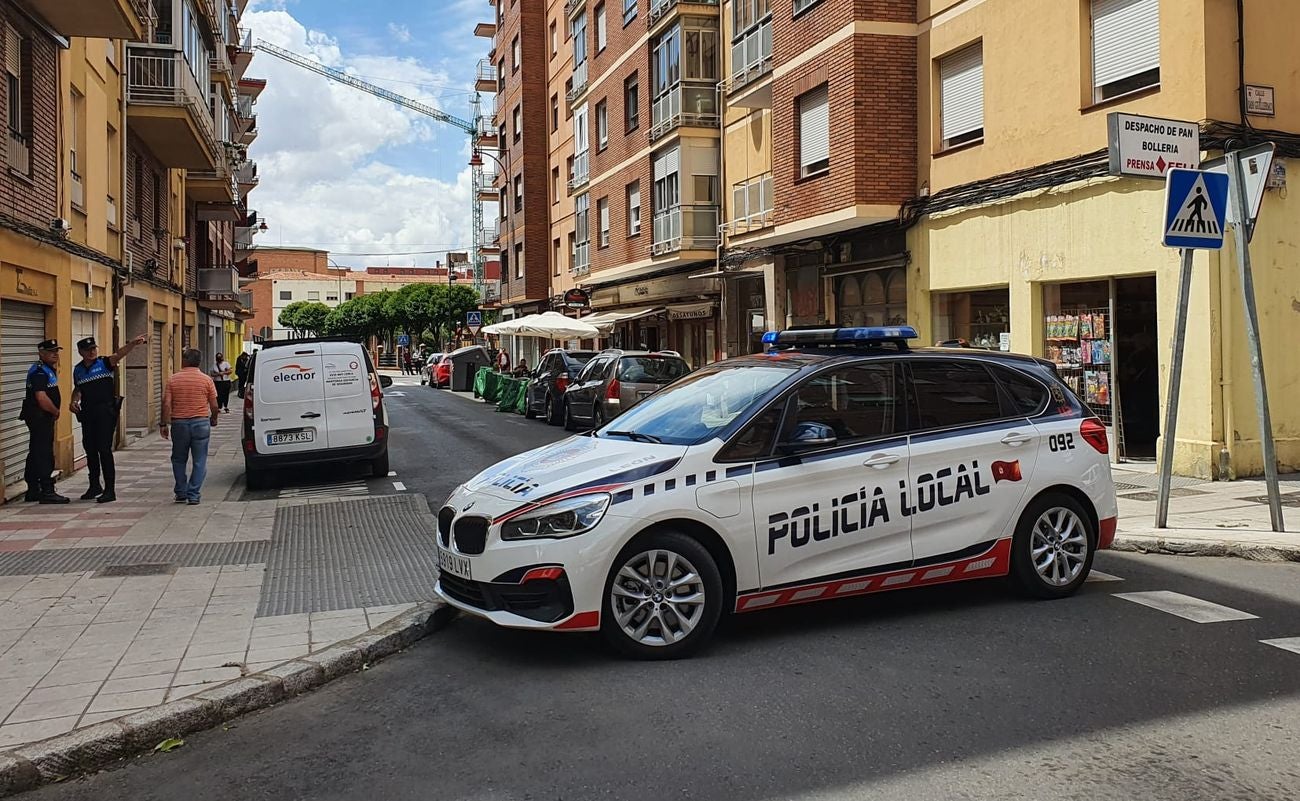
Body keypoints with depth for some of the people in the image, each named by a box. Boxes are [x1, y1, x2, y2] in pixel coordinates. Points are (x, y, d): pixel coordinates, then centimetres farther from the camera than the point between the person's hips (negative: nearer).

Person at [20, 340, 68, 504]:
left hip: (44, 418, 11)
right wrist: (56, 412, -10)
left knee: (36, 454, 14)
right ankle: (47, 492, -9)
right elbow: (42, 399, -25)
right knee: (44, 454, -9)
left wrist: (54, 412, 10)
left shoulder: (49, 370, 17)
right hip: (39, 417, -11)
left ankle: (33, 491, 22)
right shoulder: (38, 372, -16)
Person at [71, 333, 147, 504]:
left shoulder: (104, 363, -4)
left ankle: (110, 490, -4)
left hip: (105, 413, -6)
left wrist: (133, 343, -42)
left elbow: (119, 354, -24)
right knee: (90, 450, 13)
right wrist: (74, 401, 5)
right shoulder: (78, 370, 11)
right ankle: (95, 486, 28)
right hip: (87, 413, 6)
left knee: (104, 450, -8)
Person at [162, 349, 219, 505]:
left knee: (179, 460, 16)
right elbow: (214, 406, -1)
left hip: (179, 423, 1)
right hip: (201, 423, -1)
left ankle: (181, 493, 19)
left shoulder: (173, 380, 0)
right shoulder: (207, 380, -2)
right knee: (199, 461, 5)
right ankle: (194, 495, 2)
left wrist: (164, 424, 2)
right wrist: (213, 420, 17)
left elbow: (166, 404, -5)